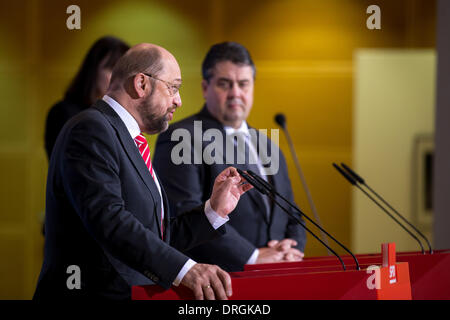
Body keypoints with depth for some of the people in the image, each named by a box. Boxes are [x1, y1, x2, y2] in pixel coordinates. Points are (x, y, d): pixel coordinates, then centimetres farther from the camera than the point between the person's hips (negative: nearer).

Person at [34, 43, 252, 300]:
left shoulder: (130, 141, 21)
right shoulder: (91, 130, -9)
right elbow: (108, 219, -23)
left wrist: (215, 210, 11)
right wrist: (185, 268, -31)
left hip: (136, 295, 9)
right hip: (94, 292, -8)